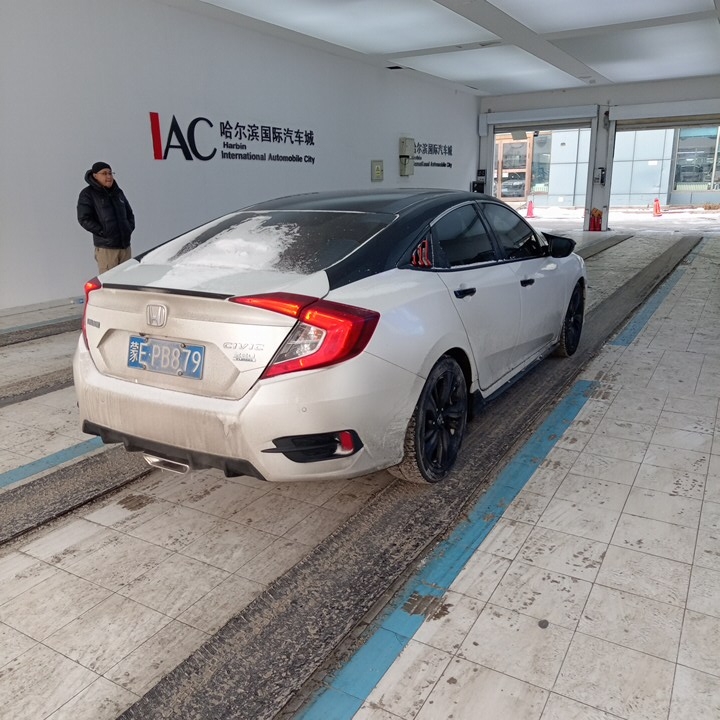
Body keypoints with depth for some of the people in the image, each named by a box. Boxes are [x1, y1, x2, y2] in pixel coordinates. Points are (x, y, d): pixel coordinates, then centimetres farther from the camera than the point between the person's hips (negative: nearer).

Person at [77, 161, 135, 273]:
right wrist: (103, 232, -14)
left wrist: (130, 228, 8)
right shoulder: (88, 194, -1)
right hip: (106, 248, -6)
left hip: (125, 245, 6)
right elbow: (84, 219, -8)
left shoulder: (118, 192, 16)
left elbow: (129, 213, 25)